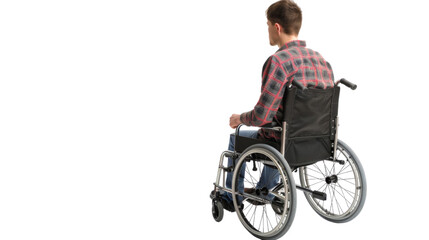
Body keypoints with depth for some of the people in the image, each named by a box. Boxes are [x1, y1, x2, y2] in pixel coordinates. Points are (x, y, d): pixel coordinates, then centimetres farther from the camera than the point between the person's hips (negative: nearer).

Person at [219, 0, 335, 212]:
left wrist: (239, 119, -3)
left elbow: (262, 116, -25)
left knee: (237, 137, 25)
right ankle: (264, 189, 50)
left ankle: (232, 197, 40)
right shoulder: (321, 59, -1)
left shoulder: (278, 61, -24)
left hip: (286, 145, -6)